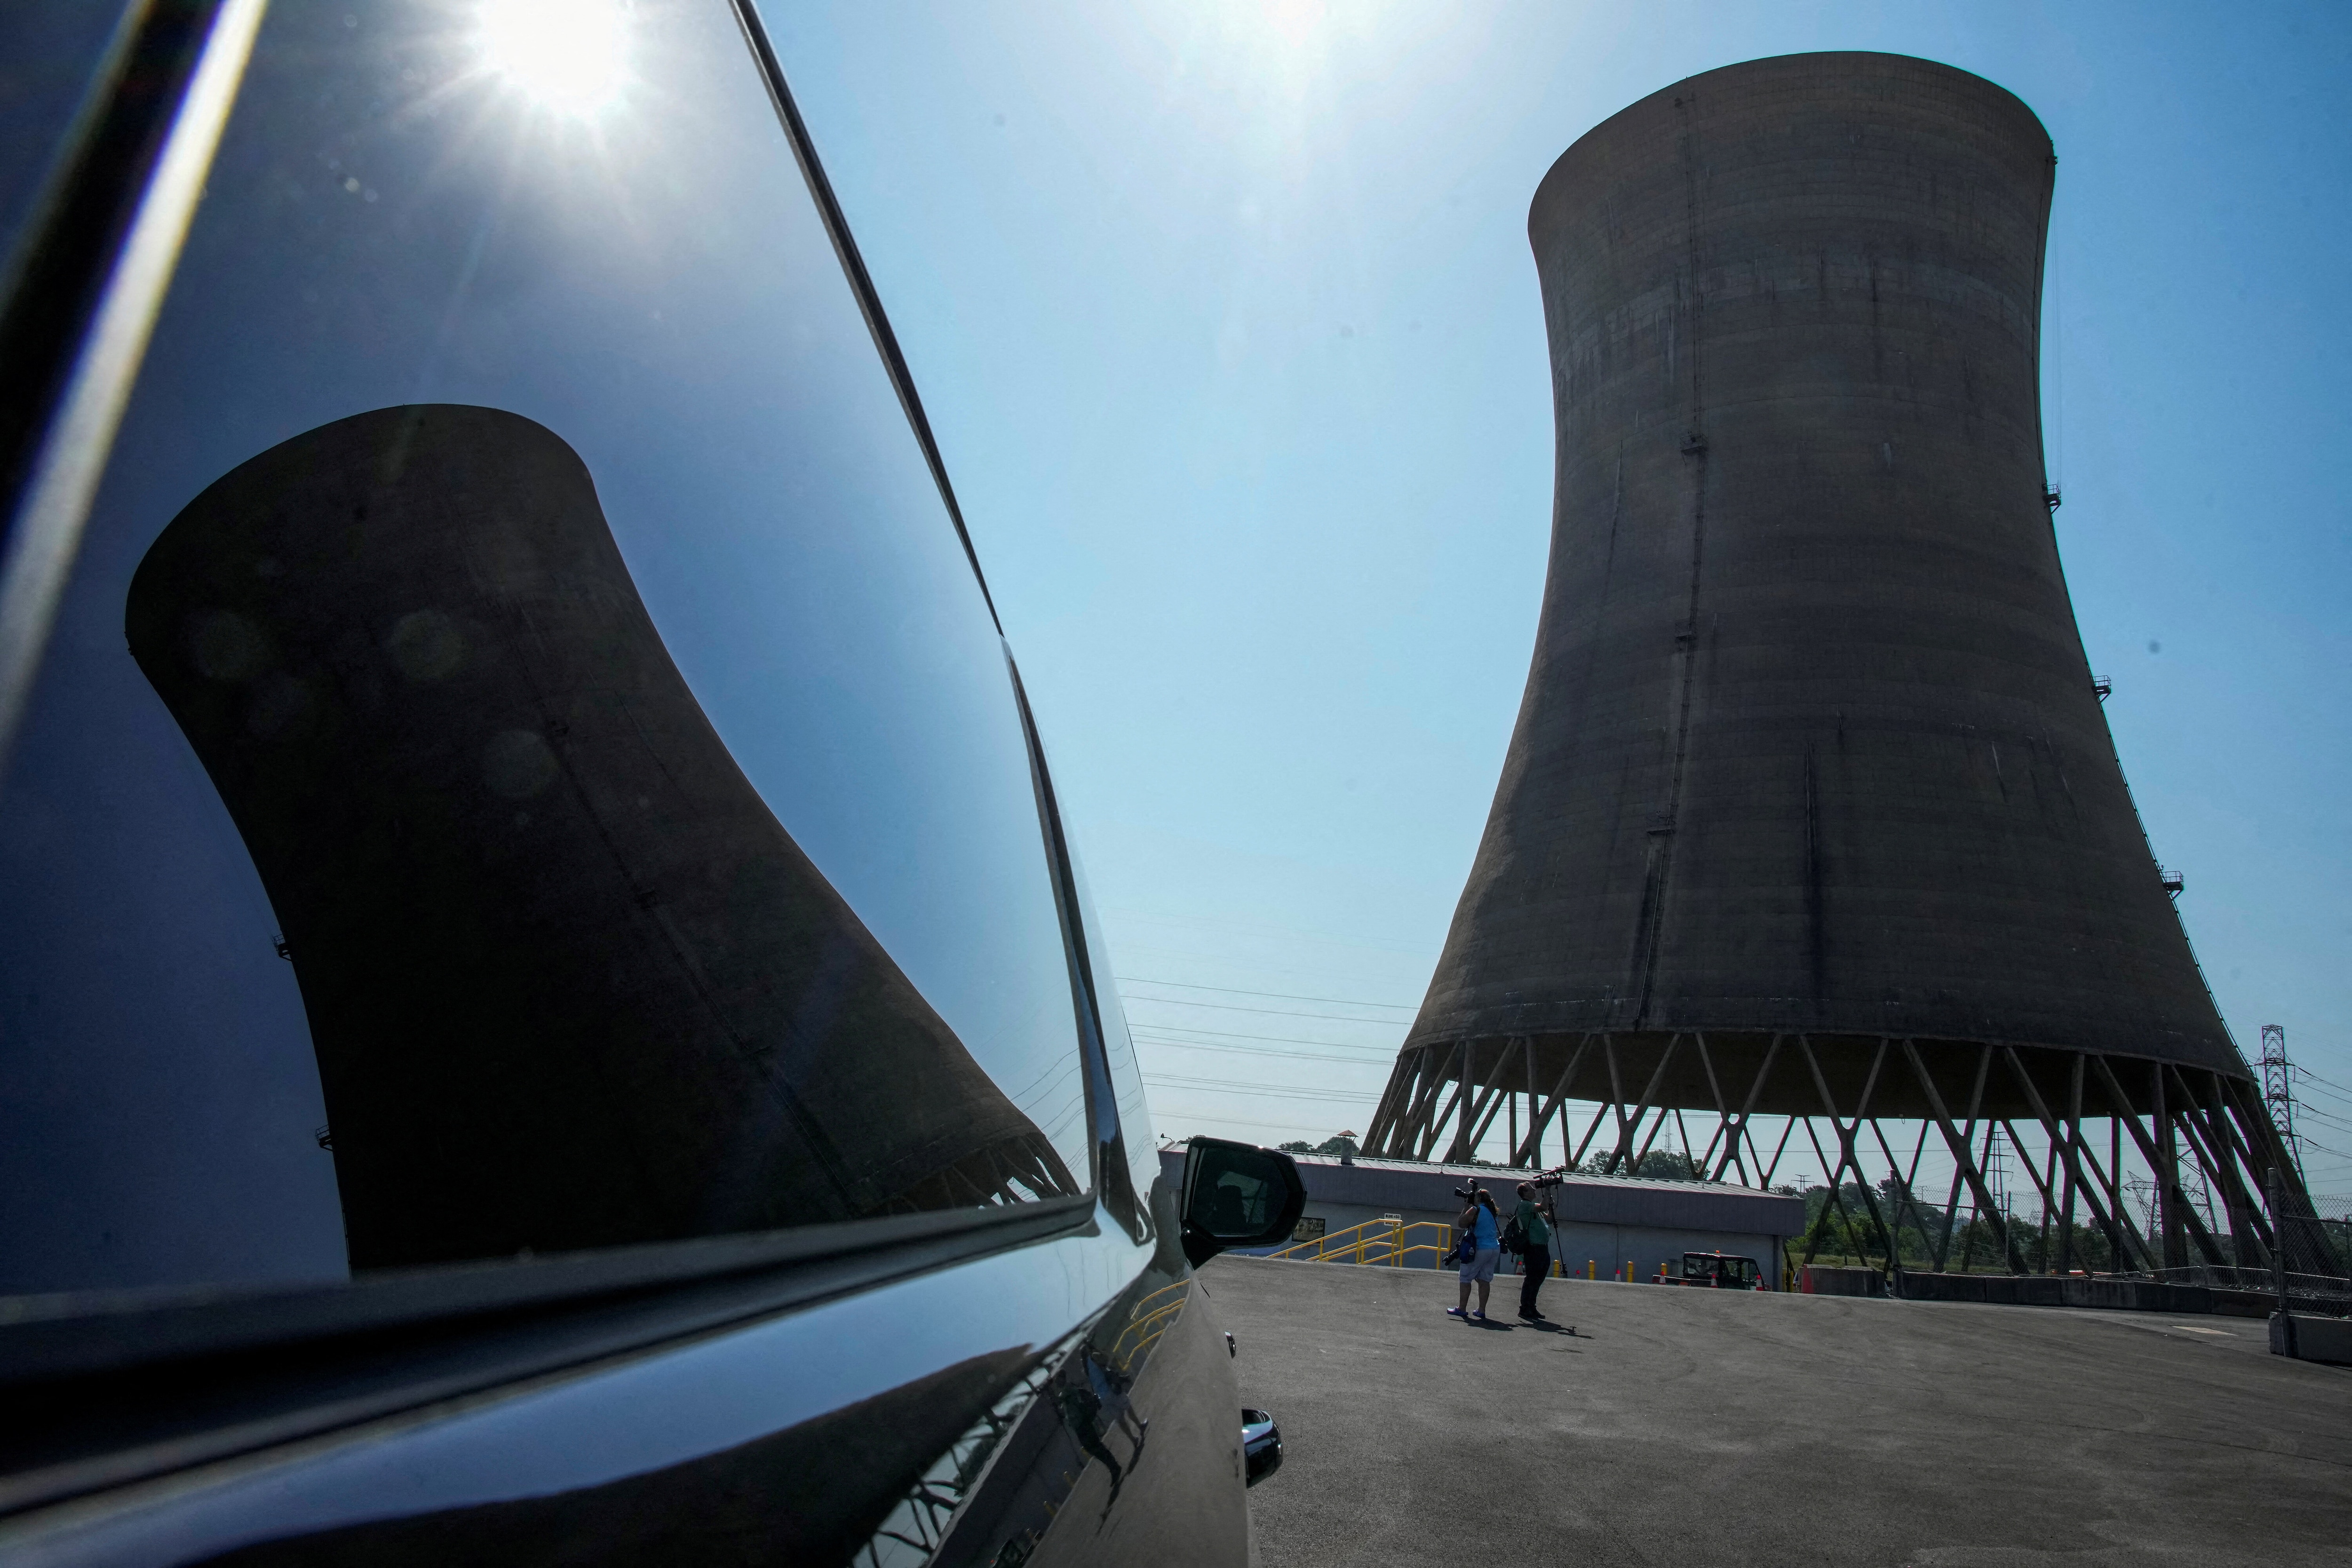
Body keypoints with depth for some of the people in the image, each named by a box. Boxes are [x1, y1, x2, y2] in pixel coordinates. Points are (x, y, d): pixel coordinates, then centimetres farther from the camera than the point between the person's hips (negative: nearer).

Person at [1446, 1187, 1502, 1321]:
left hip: (1479, 1249, -6)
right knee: (1485, 1280, 7)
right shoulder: (1492, 1211, 11)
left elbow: (1462, 1224, -3)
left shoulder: (1475, 1210, -9)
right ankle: (1481, 1311, 6)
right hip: (1495, 1249, 6)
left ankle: (1462, 1309, 4)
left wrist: (1466, 1207, 3)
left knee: (1465, 1279, 3)